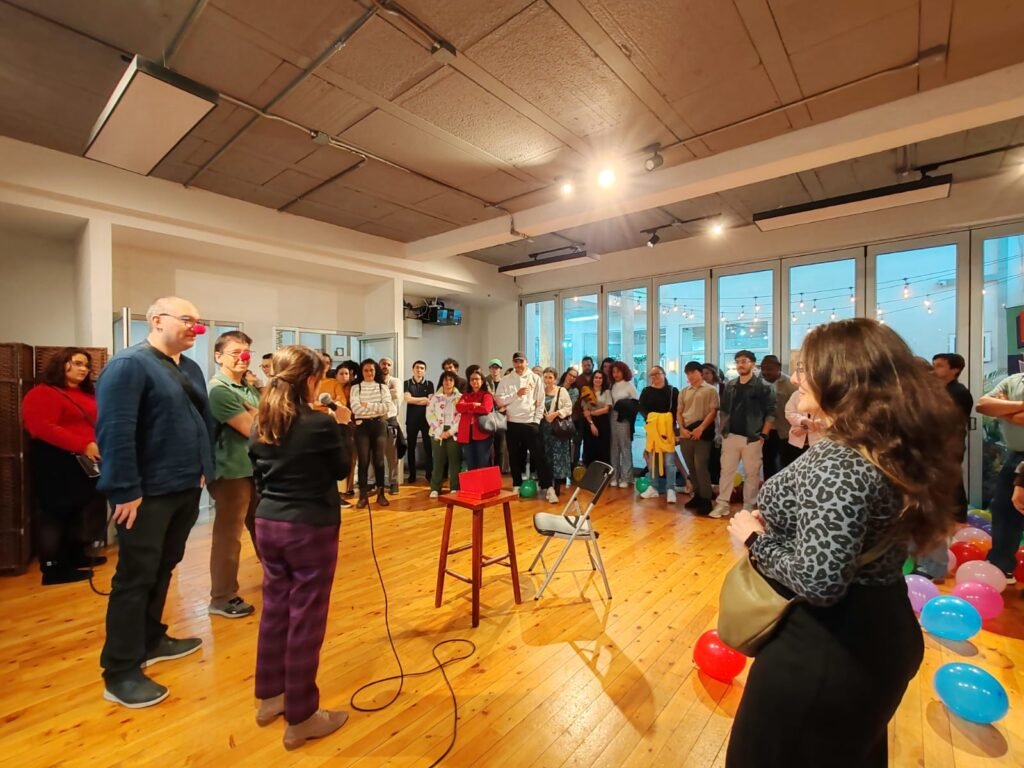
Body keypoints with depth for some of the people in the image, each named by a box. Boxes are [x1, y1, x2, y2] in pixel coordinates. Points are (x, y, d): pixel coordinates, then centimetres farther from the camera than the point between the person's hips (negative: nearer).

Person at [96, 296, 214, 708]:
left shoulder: (190, 369, 12)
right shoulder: (129, 365, -14)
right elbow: (115, 431, -20)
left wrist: (204, 469, 13)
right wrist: (126, 490, -21)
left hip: (186, 489, 8)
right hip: (148, 493, -8)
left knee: (163, 570, 19)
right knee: (136, 577, 2)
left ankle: (151, 640, 35)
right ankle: (120, 673, 15)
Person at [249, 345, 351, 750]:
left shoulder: (261, 424, 2)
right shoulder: (320, 424, -19)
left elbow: (259, 474, 12)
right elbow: (342, 468, -4)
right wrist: (339, 427, 5)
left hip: (268, 524, 7)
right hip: (310, 528, -7)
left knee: (275, 609, 21)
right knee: (306, 618, 6)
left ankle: (269, 696, 39)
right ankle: (301, 718, 21)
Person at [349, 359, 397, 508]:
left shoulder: (383, 387, 8)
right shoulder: (355, 388, 3)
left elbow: (387, 406, -6)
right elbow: (355, 408, -11)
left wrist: (367, 405, -10)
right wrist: (378, 409, -9)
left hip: (379, 425, 1)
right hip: (362, 425, -1)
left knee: (379, 460, 6)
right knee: (363, 461, -2)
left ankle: (380, 494, 16)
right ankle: (363, 495, 8)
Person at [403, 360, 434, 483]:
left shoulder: (429, 384, 6)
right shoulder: (407, 383, 5)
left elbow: (430, 402, -5)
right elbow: (407, 399, -9)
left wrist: (414, 400, -7)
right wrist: (423, 399, -7)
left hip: (426, 418, 0)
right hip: (411, 419, 0)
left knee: (428, 446, 2)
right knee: (411, 447, 5)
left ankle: (429, 473, 10)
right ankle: (412, 474, 15)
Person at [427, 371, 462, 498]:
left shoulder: (460, 397, 5)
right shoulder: (435, 397, 7)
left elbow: (462, 417, -1)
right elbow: (429, 415, 1)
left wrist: (450, 431, -9)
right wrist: (439, 432, -7)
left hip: (454, 433, 0)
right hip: (438, 433, 1)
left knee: (455, 460, 1)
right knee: (438, 460, 2)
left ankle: (455, 488, 9)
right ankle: (435, 488, 10)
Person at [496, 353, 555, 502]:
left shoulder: (535, 378, 3)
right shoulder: (506, 380, 4)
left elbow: (541, 402, 1)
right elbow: (499, 400, -5)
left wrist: (537, 420, -6)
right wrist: (516, 394, -13)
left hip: (531, 422, -1)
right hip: (512, 423, 2)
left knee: (539, 455, -3)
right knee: (515, 456, 10)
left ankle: (548, 488, 0)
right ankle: (517, 486, 24)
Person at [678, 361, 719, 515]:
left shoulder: (711, 390, 1)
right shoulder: (684, 392, 16)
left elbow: (713, 412, -6)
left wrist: (700, 428, -14)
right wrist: (682, 429, -2)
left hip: (703, 433, -5)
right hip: (686, 433, 5)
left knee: (700, 466, -10)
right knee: (692, 467, 10)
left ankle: (706, 500, -2)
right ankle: (697, 495, 21)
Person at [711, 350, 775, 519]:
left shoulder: (763, 386, -5)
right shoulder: (730, 386, 9)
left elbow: (771, 412, -6)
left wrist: (763, 435, -10)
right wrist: (723, 429, 8)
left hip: (752, 438, -4)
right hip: (730, 436, 4)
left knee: (751, 474, 5)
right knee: (726, 470, 6)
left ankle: (748, 507, 17)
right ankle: (722, 504, 13)